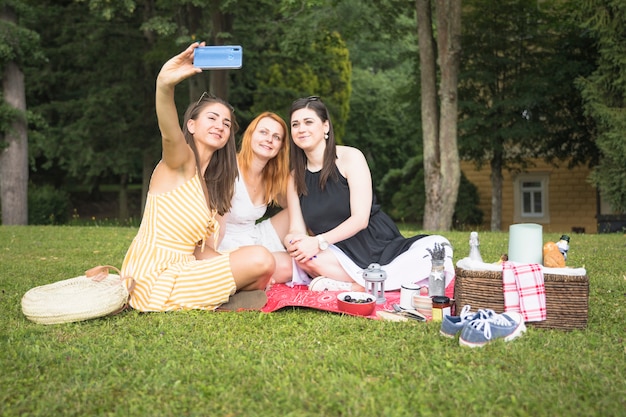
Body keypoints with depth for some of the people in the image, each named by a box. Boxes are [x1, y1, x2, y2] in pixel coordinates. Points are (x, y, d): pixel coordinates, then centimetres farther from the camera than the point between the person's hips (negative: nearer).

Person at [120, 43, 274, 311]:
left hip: (179, 271, 9)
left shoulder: (210, 182, 14)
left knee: (281, 268, 18)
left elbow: (202, 250, 10)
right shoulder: (182, 161, -11)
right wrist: (165, 85, -55)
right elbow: (169, 134, -37)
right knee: (260, 259, -19)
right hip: (153, 279, -9)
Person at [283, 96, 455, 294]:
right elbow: (296, 229, 2)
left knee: (437, 247, -29)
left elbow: (360, 219, -12)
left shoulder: (350, 157, -4)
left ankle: (351, 287, -31)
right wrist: (294, 241, -24)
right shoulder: (295, 177, 9)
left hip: (379, 246, -1)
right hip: (341, 256, 2)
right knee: (305, 256, -33)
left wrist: (319, 241, -26)